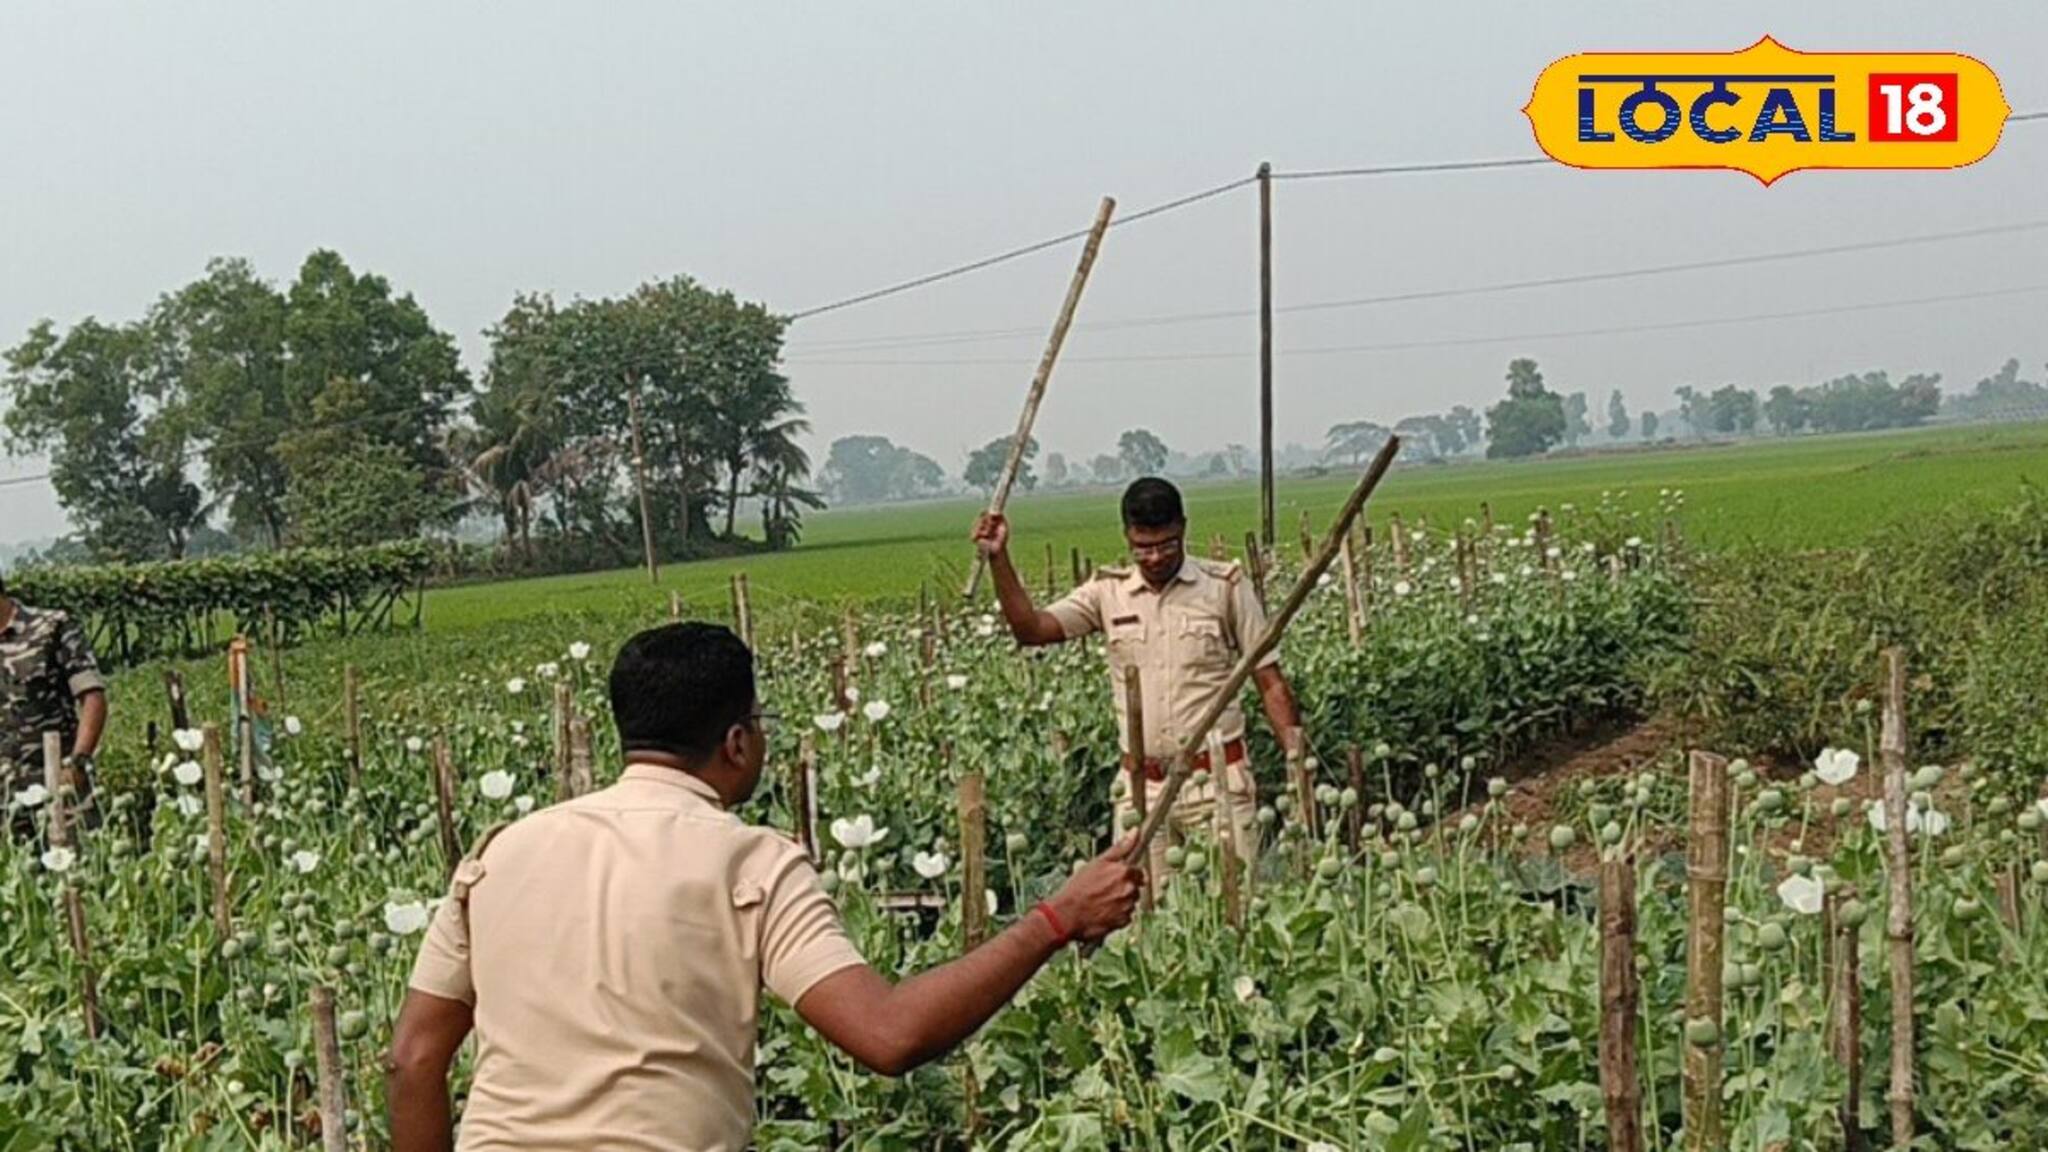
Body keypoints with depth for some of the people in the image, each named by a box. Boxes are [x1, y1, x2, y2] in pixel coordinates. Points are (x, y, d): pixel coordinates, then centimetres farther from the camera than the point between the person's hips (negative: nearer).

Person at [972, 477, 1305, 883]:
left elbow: (1271, 683, 0)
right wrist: (999, 559, -16)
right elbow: (1031, 629, -5)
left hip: (1217, 779, -2)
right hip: (1142, 788, 2)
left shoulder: (1225, 586, -1)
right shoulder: (1107, 592, 5)